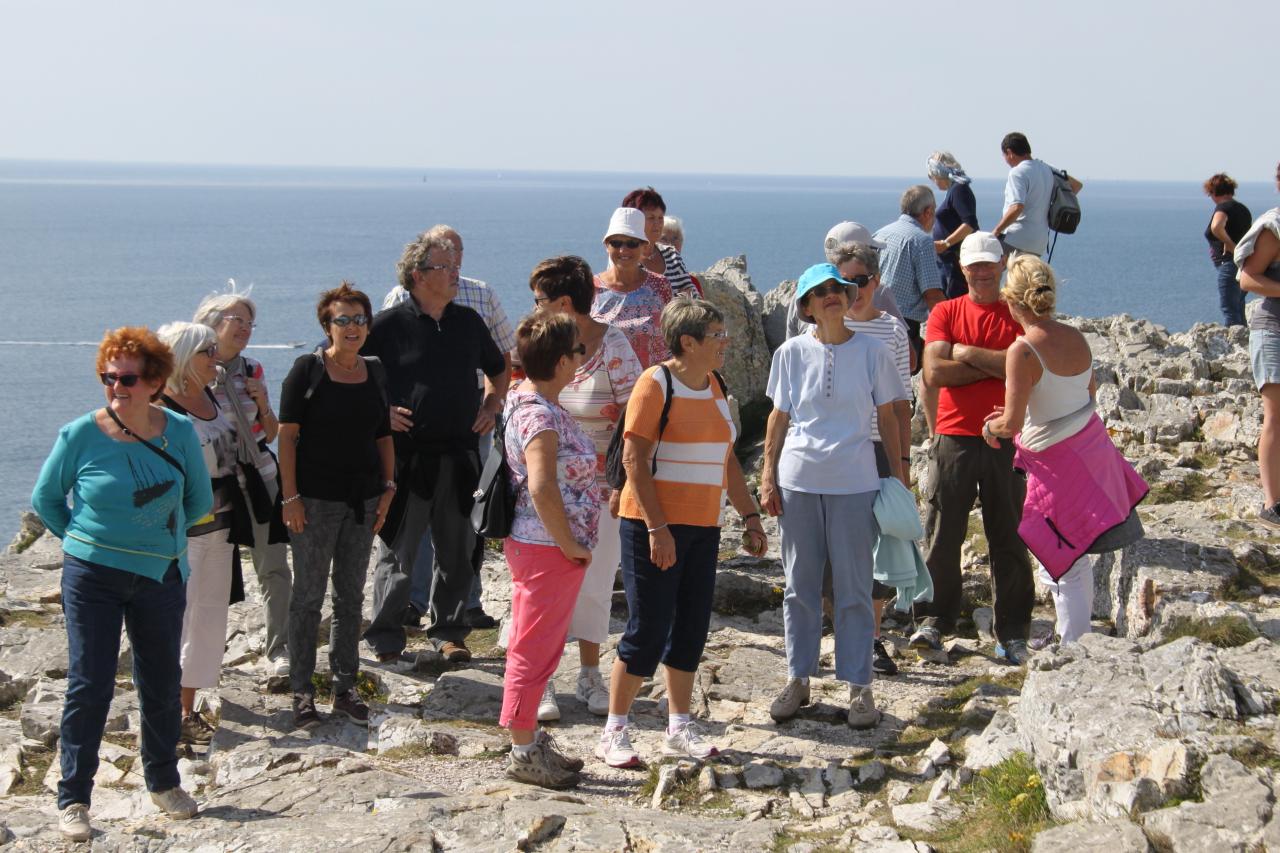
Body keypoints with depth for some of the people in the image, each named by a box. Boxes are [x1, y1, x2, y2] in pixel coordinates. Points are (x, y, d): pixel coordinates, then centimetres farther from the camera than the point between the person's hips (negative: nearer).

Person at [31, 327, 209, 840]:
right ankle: (72, 798, 6)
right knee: (89, 686, -3)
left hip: (161, 576, 3)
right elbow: (45, 499, 4)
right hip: (92, 578, -3)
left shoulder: (179, 432, -5)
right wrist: (83, 541, 6)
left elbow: (199, 500, 10)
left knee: (162, 683, 13)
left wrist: (160, 534, 11)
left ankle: (163, 782, 31)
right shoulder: (79, 436, -11)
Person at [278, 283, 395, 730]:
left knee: (351, 597, 10)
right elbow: (288, 435, -8)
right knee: (308, 596, 1)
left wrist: (388, 487, 6)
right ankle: (302, 691, 9)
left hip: (362, 499, 5)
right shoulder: (308, 369, -6)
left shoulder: (374, 373, 9)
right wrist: (290, 495, -13)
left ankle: (344, 688, 20)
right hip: (315, 499, -5)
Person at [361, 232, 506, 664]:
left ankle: (448, 631, 22)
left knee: (457, 551, 10)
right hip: (407, 455, -4)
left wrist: (490, 406, 11)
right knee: (398, 551, 1)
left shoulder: (468, 321, 10)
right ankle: (386, 638, 9)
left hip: (459, 455, 5)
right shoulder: (390, 324, -6)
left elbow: (498, 369, 26)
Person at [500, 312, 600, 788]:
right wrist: (571, 545, -21)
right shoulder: (540, 415, -21)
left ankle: (531, 741, 27)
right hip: (547, 549, -10)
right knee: (535, 650, -2)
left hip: (542, 548, 10)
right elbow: (542, 488, -29)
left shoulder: (530, 401, 10)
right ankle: (524, 753, 7)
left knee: (537, 648, 17)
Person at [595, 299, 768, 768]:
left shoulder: (714, 386, 13)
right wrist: (657, 527, -21)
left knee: (691, 629, 9)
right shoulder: (655, 383, -11)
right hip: (654, 525, -7)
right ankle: (614, 733, 5)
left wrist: (750, 517, 15)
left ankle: (678, 729, 20)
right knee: (648, 630, -5)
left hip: (703, 527, 7)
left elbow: (727, 460, 20)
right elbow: (634, 458, -16)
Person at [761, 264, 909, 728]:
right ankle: (797, 679, 20)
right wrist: (768, 476, 3)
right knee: (800, 585, 9)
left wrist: (898, 475, 4)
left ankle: (858, 685, 11)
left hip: (854, 484, -1)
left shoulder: (872, 351, 0)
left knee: (855, 589, 2)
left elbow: (887, 417, 6)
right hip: (798, 481, 1)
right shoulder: (792, 353, 3)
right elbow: (779, 417, 8)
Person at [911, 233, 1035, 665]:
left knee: (1009, 538, 4)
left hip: (1006, 440, 0)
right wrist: (994, 366, -7)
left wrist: (969, 354, -8)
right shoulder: (946, 313, 8)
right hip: (955, 438, 0)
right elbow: (934, 372, -6)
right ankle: (934, 621, 13)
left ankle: (1013, 633, 11)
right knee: (942, 534, 2)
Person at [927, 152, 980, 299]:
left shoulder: (959, 190, -13)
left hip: (958, 259, -10)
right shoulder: (954, 189, 16)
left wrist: (946, 243, -27)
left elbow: (970, 224, -24)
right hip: (946, 260, 10)